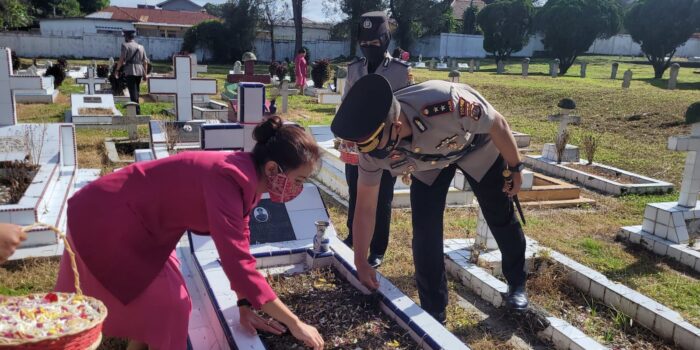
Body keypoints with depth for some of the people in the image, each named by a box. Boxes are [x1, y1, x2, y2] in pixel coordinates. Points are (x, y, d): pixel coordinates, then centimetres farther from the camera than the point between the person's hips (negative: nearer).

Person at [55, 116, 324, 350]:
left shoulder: (245, 175, -4)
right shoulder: (227, 179, -33)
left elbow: (237, 245, 4)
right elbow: (237, 263, -38)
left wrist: (245, 308, 2)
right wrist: (295, 323, -31)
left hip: (132, 220, 9)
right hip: (106, 221, -9)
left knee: (159, 300, 18)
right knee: (169, 305, 0)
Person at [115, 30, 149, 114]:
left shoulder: (125, 45, -2)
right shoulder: (141, 47, 16)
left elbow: (121, 59, -10)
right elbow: (145, 62, 13)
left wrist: (117, 70, -3)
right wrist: (145, 74, 15)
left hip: (130, 72, -6)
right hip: (139, 72, 6)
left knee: (133, 92, -8)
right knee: (137, 92, 16)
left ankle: (137, 111, -16)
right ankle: (137, 111, 22)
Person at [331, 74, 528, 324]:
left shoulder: (446, 104, -46)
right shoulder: (373, 148, -30)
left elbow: (498, 125, -26)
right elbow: (365, 208, -17)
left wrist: (514, 169, -11)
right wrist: (361, 263, -10)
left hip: (477, 147, -2)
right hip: (428, 162, 2)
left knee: (500, 217, 9)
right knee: (425, 229, -9)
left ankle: (517, 283, 38)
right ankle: (433, 313, 10)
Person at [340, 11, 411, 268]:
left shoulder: (401, 71, -7)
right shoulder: (354, 69, 5)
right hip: (355, 148, 4)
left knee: (382, 202, 6)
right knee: (355, 197, 18)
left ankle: (377, 250, 19)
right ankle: (353, 236, 40)